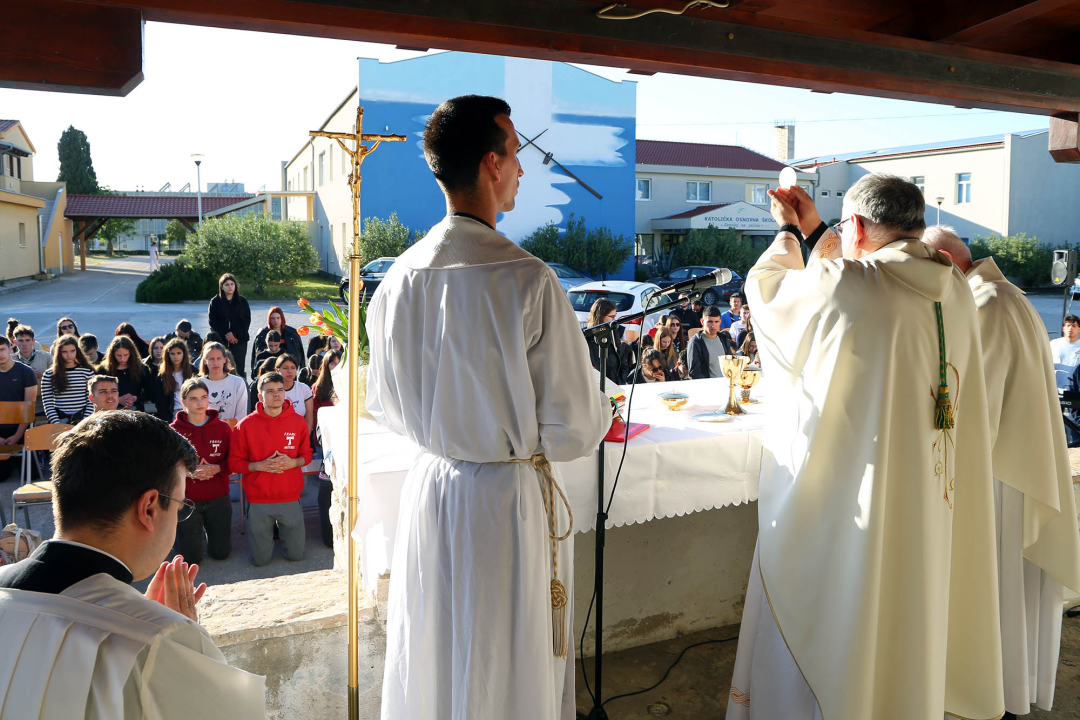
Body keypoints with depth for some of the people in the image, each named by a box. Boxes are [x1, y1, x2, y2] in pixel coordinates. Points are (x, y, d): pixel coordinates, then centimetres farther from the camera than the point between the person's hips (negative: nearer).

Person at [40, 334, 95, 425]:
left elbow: (92, 401, 3)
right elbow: (47, 404, 2)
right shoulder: (49, 375, 5)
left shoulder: (87, 372, 4)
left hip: (81, 418, 0)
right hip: (60, 419, 0)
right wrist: (57, 424, -8)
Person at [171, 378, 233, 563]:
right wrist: (189, 472, -23)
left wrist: (216, 468, -19)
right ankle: (178, 534, 37)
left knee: (221, 553, 10)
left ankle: (206, 532, 41)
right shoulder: (173, 430, -8)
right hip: (187, 499, -2)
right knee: (192, 558, 6)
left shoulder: (222, 428, -2)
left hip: (218, 499, 2)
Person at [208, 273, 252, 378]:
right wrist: (225, 335, -9)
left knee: (239, 369, -2)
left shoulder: (242, 301, 8)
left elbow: (247, 320, 3)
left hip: (239, 340, 1)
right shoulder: (215, 301, 6)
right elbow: (212, 322, 1)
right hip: (221, 340, -1)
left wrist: (235, 334, -10)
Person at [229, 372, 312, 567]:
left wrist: (292, 462, -13)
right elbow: (234, 463, -3)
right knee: (261, 559, 6)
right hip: (259, 501, -1)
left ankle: (281, 529, 38)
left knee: (296, 555, 9)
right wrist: (261, 466, -19)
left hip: (290, 499, 1)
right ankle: (268, 531, 37)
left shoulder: (298, 421, -1)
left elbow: (306, 455, 8)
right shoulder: (246, 425, -7)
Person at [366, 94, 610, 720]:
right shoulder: (527, 280, -21)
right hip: (510, 502, -5)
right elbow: (572, 427, -16)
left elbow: (385, 406, 8)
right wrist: (604, 404, 5)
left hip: (431, 490, 6)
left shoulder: (398, 279, -3)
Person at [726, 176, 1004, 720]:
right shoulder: (954, 291, 0)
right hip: (926, 497, 7)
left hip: (839, 497, -6)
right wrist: (814, 231, 23)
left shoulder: (841, 284, -20)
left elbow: (763, 285, -1)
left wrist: (789, 232, 18)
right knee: (905, 616, 22)